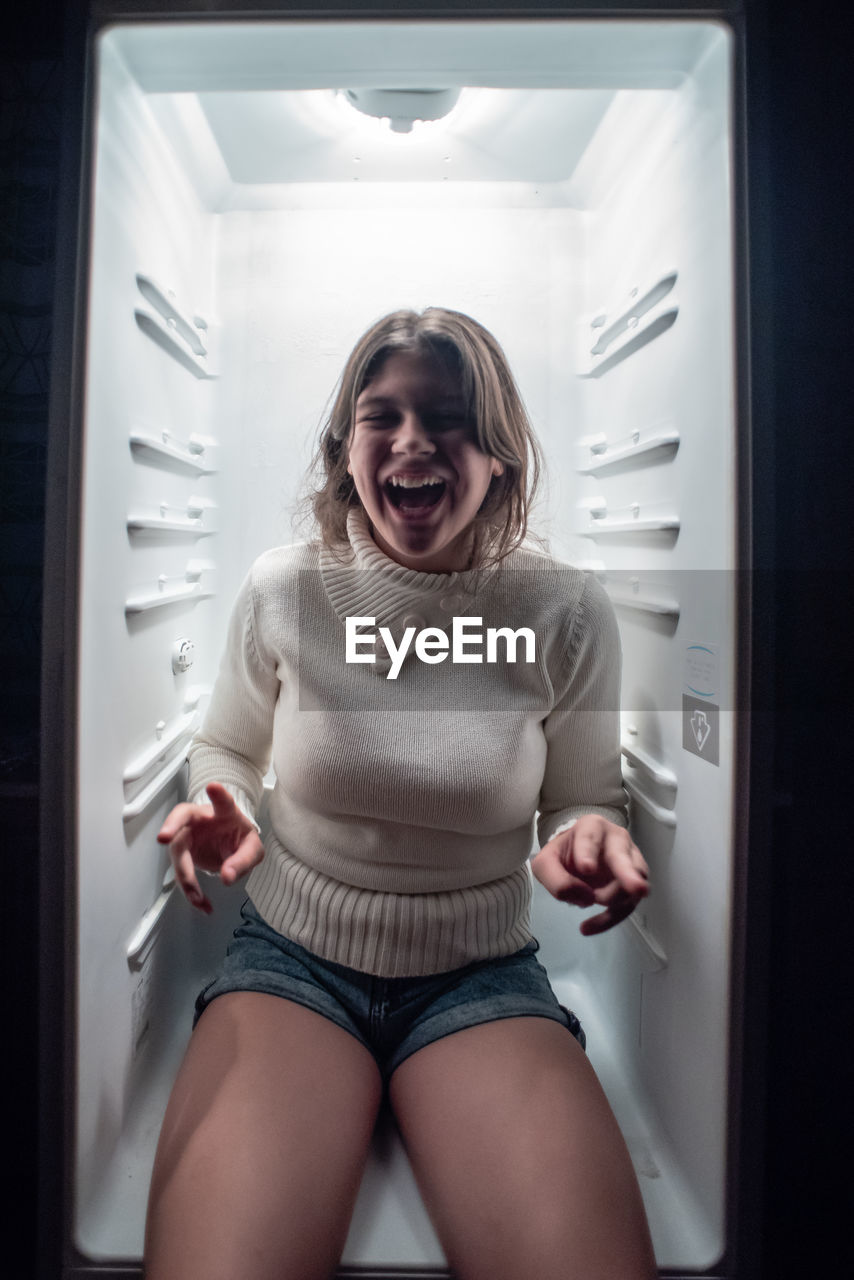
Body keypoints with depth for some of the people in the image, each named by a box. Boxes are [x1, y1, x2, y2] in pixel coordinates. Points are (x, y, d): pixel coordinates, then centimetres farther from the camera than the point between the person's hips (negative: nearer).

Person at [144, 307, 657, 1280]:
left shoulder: (565, 611, -7)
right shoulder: (281, 588, -5)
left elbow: (584, 794, 6)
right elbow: (226, 748, 11)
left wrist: (588, 838, -18)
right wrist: (221, 814, -11)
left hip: (482, 975, 1)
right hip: (290, 957, 1)